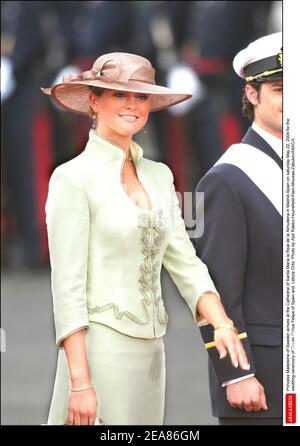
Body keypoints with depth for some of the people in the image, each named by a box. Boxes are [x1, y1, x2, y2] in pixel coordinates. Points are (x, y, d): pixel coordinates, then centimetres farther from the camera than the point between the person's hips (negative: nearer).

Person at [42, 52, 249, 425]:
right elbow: (67, 285, -11)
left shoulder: (159, 176, 12)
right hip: (100, 348, -6)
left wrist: (222, 324, -9)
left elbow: (184, 262, 9)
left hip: (151, 349, 6)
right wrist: (80, 382, -17)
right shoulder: (74, 178, -7)